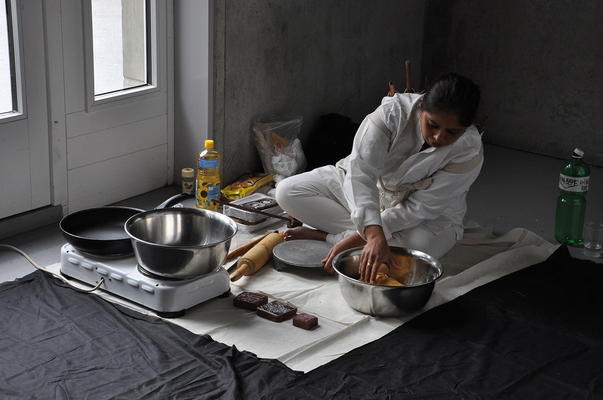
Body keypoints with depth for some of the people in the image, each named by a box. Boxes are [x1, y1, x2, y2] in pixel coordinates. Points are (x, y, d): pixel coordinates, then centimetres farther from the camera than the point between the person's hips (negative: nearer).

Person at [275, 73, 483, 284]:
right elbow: (361, 171, -36)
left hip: (428, 219, -1)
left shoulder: (470, 153, -27)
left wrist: (356, 239, -34)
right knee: (287, 191, -15)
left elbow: (418, 209, -28)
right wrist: (374, 234, -51)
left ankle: (324, 235, -22)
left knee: (420, 242, -40)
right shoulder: (394, 111, -27)